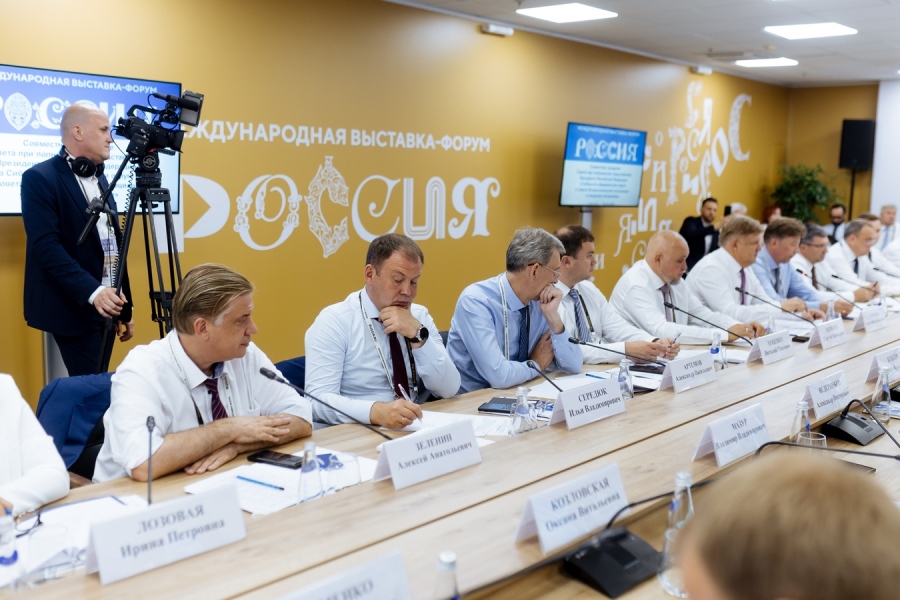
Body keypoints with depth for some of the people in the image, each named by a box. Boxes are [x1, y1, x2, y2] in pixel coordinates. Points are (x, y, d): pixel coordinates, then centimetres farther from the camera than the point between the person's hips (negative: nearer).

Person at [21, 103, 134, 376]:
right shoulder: (40, 178, -9)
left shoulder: (100, 179, 15)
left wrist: (125, 308, 16)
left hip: (106, 306, 7)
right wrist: (91, 291, -27)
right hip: (75, 308, -7)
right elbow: (46, 246, -18)